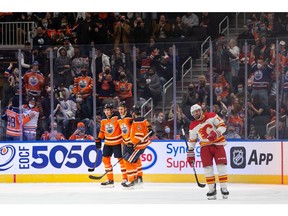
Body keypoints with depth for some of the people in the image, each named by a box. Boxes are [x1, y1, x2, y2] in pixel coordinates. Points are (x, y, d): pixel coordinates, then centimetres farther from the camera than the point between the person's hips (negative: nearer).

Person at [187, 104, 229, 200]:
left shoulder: (212, 116, -6)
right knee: (207, 167, -7)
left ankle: (224, 188, -2)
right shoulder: (193, 126, 3)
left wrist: (216, 133, -28)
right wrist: (190, 155, 10)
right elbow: (191, 142, 10)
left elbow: (222, 125, -9)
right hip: (205, 147, 2)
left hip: (218, 144, -2)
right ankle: (212, 190, 0)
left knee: (221, 166, -8)